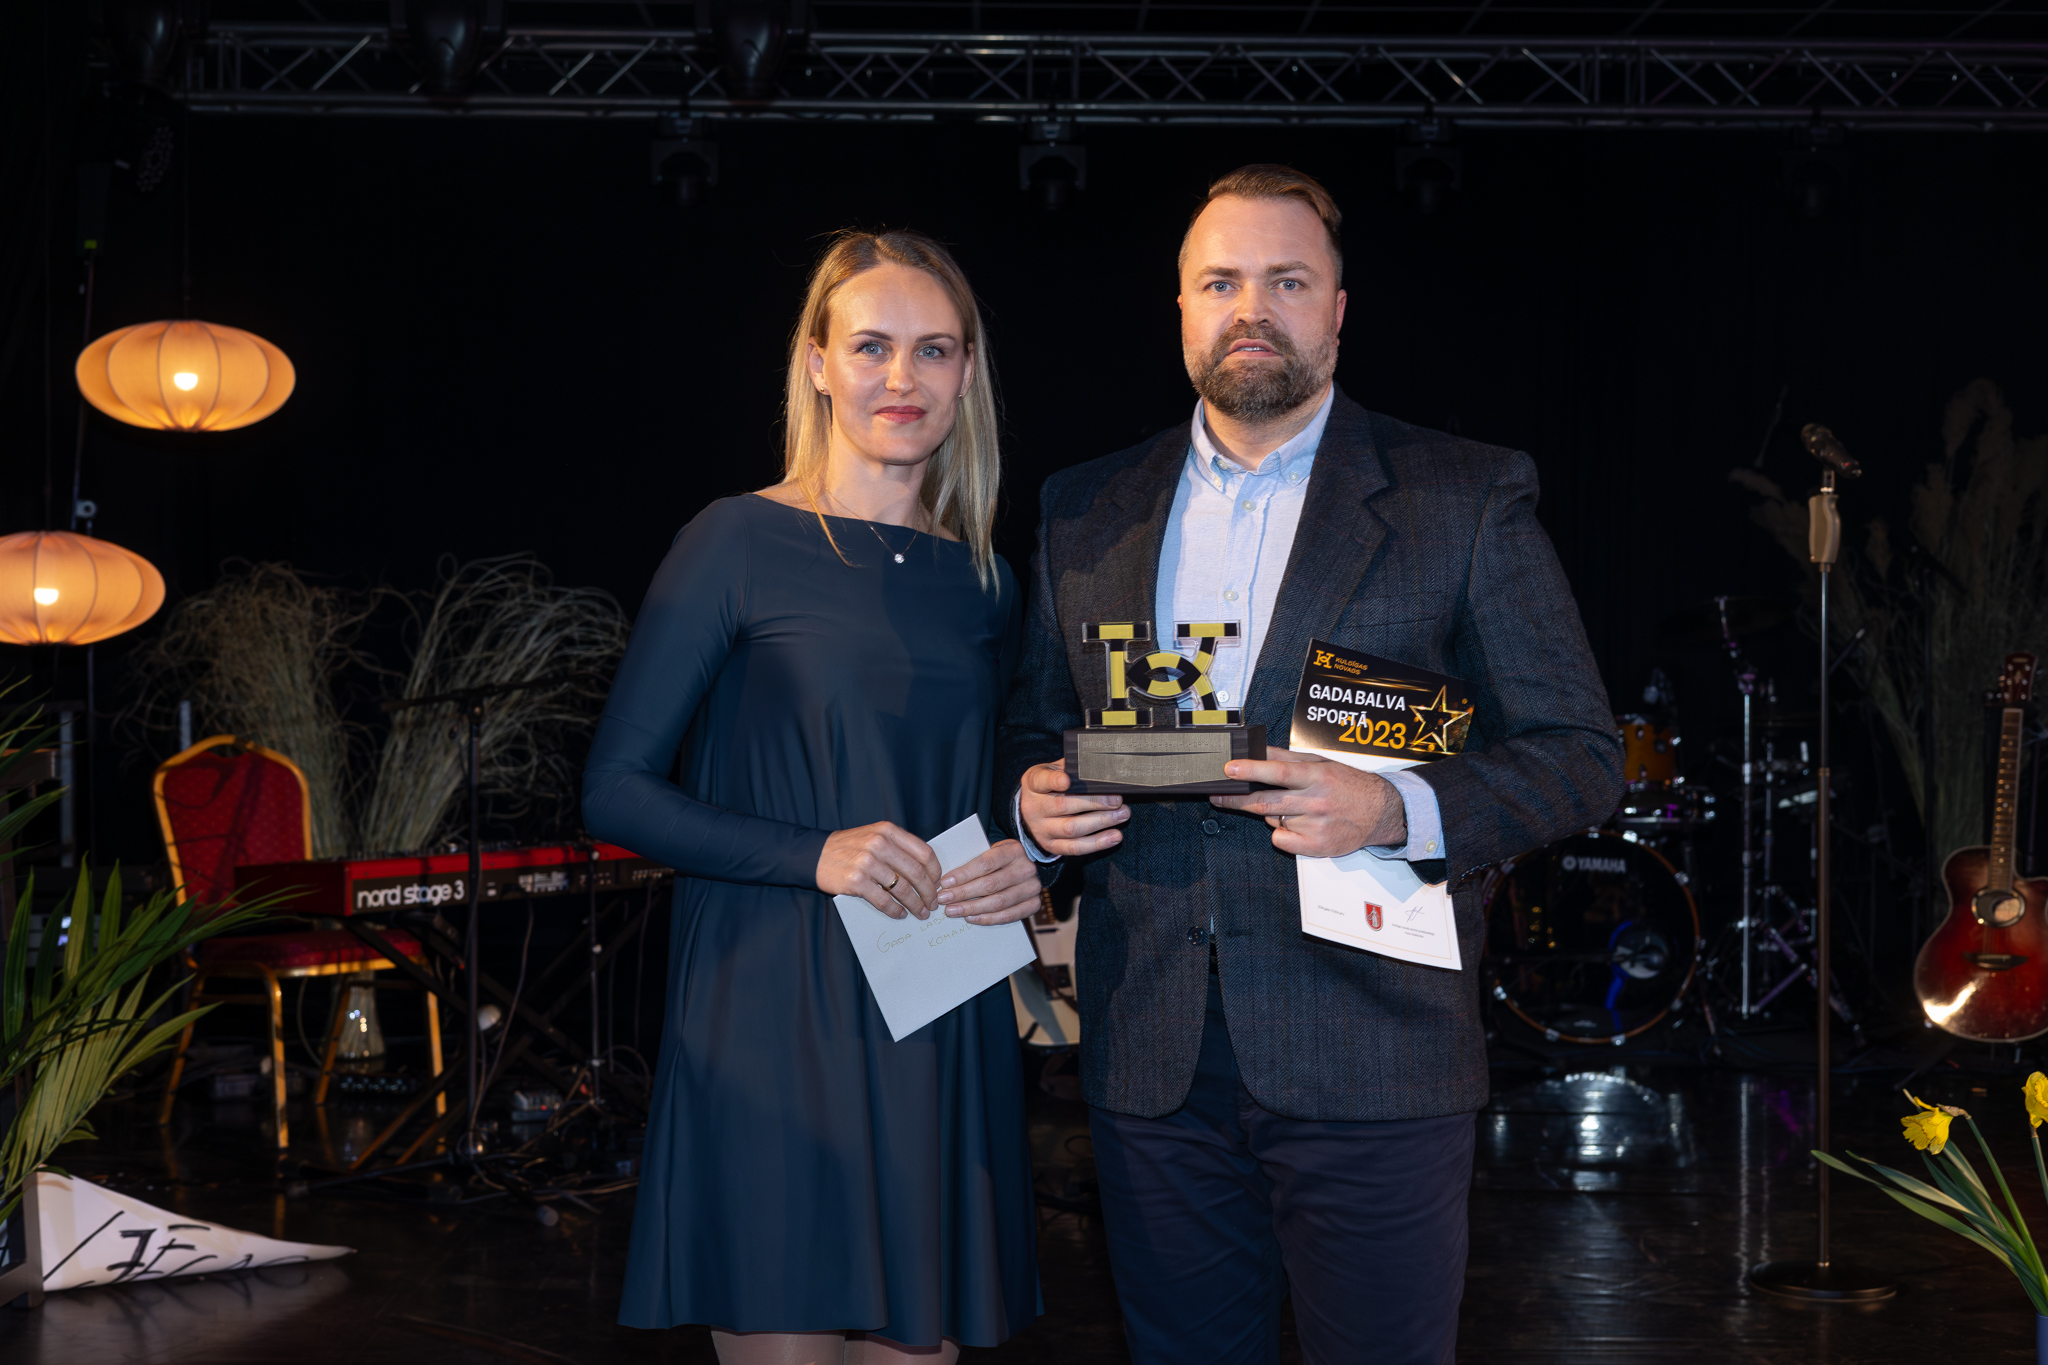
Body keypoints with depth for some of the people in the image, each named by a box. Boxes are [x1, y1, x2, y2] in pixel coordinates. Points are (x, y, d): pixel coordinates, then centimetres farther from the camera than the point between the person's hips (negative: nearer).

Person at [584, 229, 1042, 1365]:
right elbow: (616, 789, -5)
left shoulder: (984, 581, 12)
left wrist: (1028, 866, 0)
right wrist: (815, 856, -17)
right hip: (771, 1025, -5)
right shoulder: (742, 542, -3)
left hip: (942, 1034, 5)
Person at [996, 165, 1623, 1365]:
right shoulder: (1084, 512, 12)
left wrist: (1400, 812, -19)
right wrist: (1033, 798, -3)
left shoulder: (1470, 498, 0)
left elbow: (1582, 755, -2)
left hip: (1370, 1068, -3)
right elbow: (1037, 726, 20)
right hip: (1153, 1067, 4)